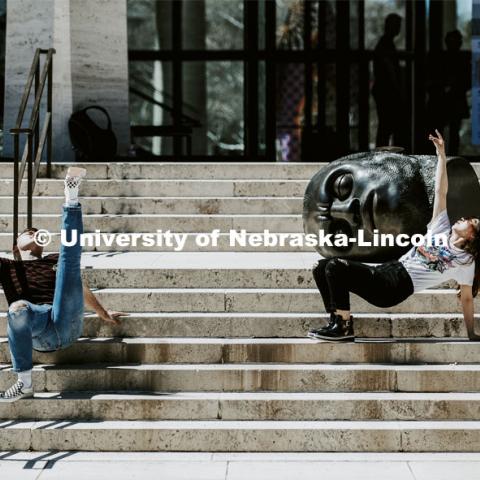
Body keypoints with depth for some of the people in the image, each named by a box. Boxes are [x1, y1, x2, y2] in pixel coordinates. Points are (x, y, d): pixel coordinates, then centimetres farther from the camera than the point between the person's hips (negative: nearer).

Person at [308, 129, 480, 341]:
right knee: (322, 267, -1)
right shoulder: (442, 230, 17)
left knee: (335, 266, -25)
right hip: (389, 270, 8)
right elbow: (440, 192, 14)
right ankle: (338, 323, 1)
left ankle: (343, 327, -17)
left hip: (395, 288, -8)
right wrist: (441, 156, 10)